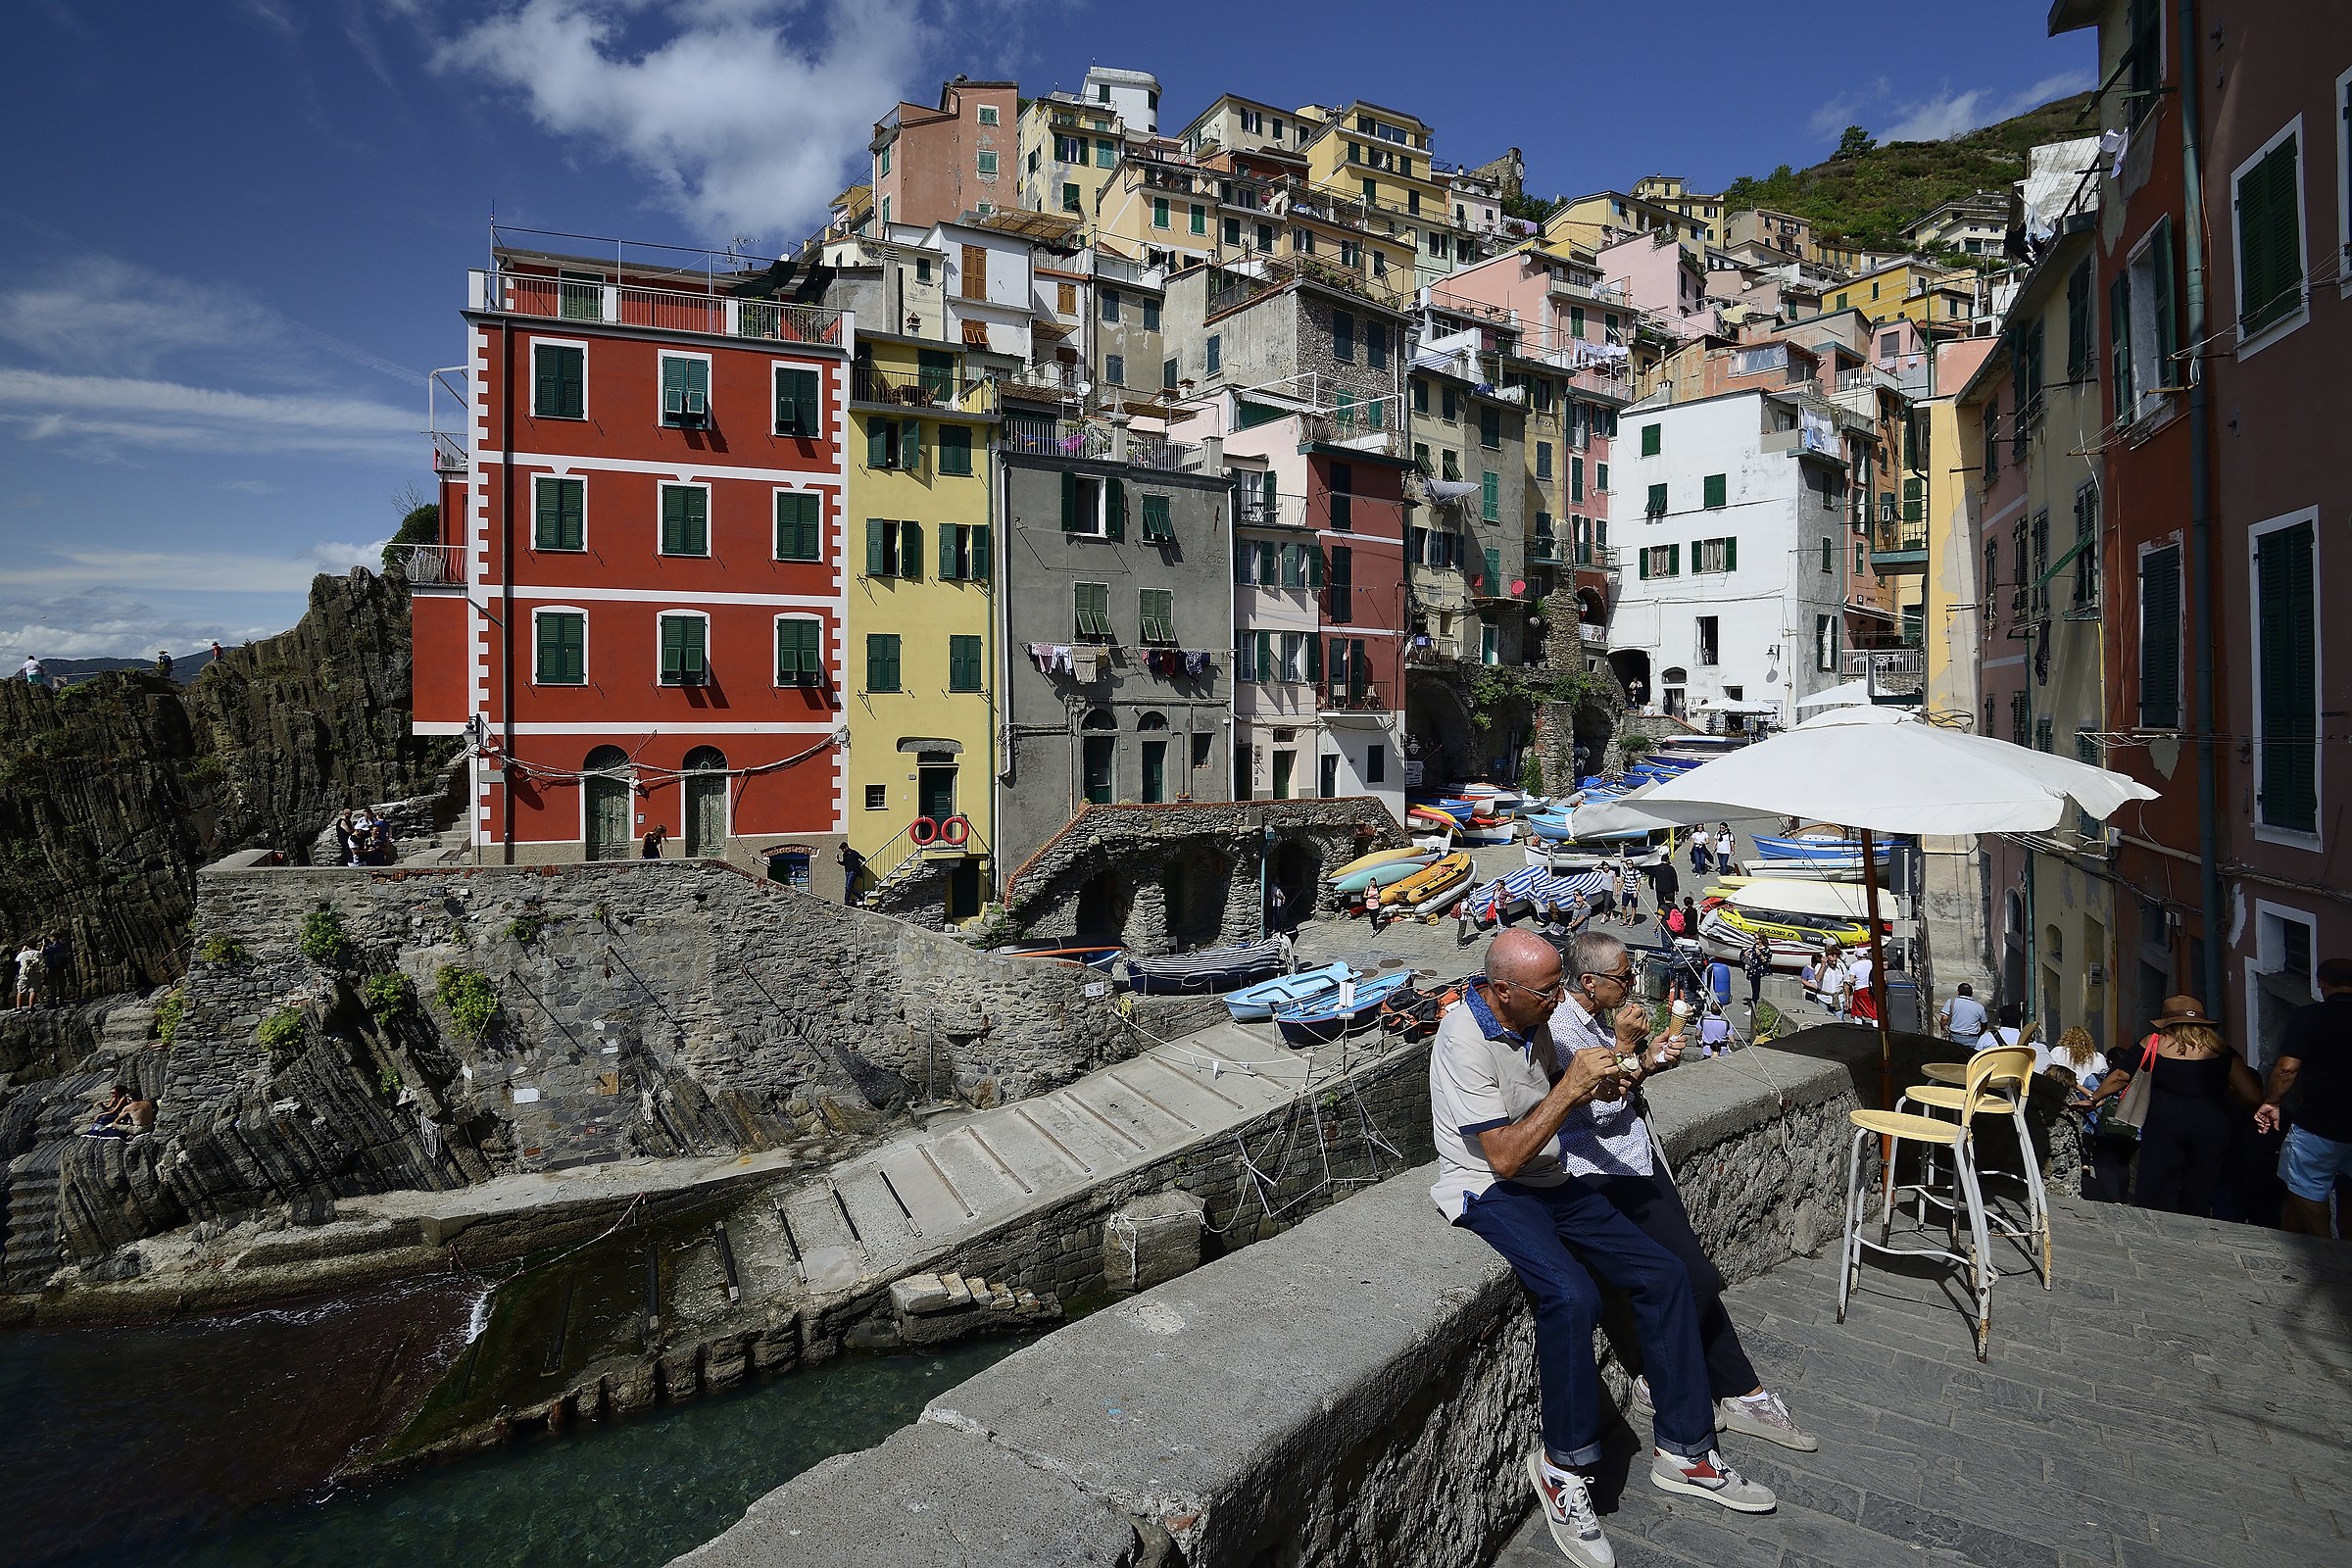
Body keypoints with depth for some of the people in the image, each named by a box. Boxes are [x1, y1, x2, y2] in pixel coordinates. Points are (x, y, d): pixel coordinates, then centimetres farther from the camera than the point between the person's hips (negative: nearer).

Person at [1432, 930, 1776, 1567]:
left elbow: (1580, 1090, 16)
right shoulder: (1465, 1041, -23)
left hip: (1550, 1182, 9)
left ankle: (1682, 1451, 12)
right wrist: (1570, 1087, -26)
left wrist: (1620, 1050, -3)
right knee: (1572, 1296, -31)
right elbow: (1504, 1157, -24)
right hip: (1489, 1192, -8)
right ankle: (1564, 1467, -9)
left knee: (1665, 1275, 0)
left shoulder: (1530, 1021, 3)